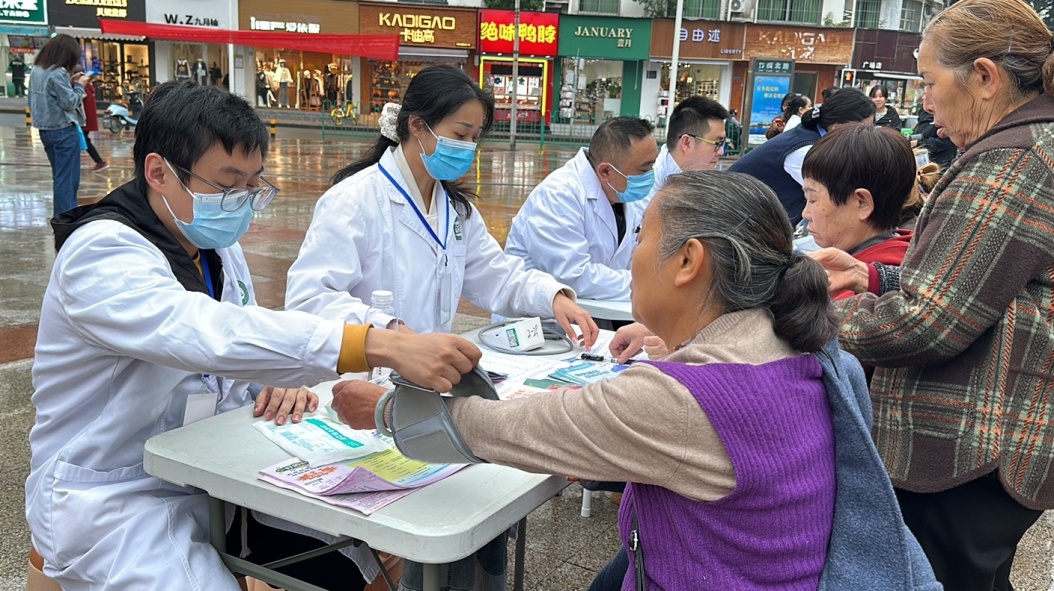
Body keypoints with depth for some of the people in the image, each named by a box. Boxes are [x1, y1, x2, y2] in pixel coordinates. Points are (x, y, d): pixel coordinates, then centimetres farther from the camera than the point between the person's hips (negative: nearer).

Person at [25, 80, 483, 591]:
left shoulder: (215, 246, 4)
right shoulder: (101, 252, -22)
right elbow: (205, 333, -40)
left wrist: (281, 385, -11)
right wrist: (381, 346, -49)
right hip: (113, 504, -7)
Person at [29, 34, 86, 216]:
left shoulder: (38, 71, 10)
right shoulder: (58, 74, -17)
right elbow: (70, 102, -16)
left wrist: (70, 83, 10)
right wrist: (79, 85, -2)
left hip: (46, 130, 9)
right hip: (63, 131, -9)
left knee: (59, 175, 18)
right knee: (68, 178, -5)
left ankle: (63, 215, 25)